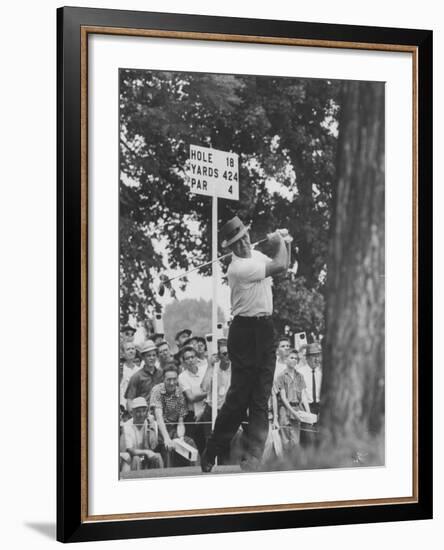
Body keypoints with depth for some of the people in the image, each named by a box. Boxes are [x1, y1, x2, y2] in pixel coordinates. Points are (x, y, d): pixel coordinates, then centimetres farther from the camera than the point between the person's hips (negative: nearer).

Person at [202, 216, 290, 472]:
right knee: (239, 395, -5)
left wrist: (282, 243, 6)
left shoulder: (257, 255, 11)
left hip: (265, 330, 8)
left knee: (261, 399, 4)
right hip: (246, 332, -8)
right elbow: (280, 266, -19)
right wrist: (279, 243, -1)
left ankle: (252, 459, 5)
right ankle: (211, 454, 9)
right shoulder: (238, 267, -17)